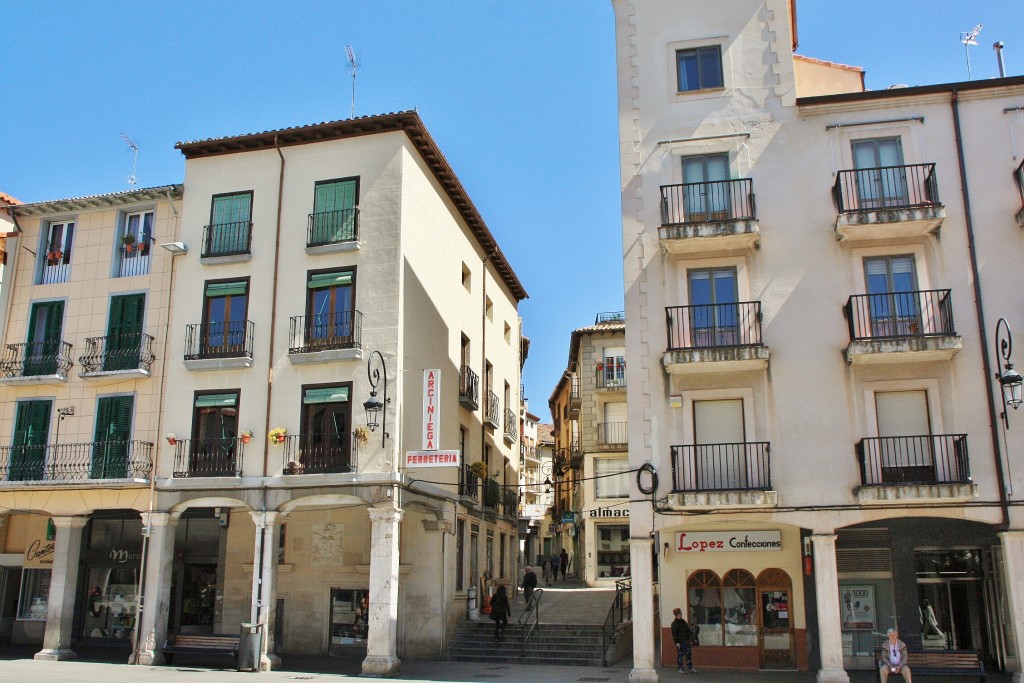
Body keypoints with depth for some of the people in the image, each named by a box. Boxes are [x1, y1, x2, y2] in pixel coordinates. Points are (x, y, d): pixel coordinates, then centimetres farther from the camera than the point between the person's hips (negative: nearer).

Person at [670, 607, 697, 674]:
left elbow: (687, 630, 23)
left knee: (688, 654, 7)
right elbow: (674, 633, -14)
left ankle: (690, 668, 15)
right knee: (680, 655, -2)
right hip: (679, 642, -7)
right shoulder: (674, 623, -10)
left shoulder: (683, 621, 14)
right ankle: (680, 669, 5)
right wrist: (677, 642, -19)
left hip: (686, 641, 7)